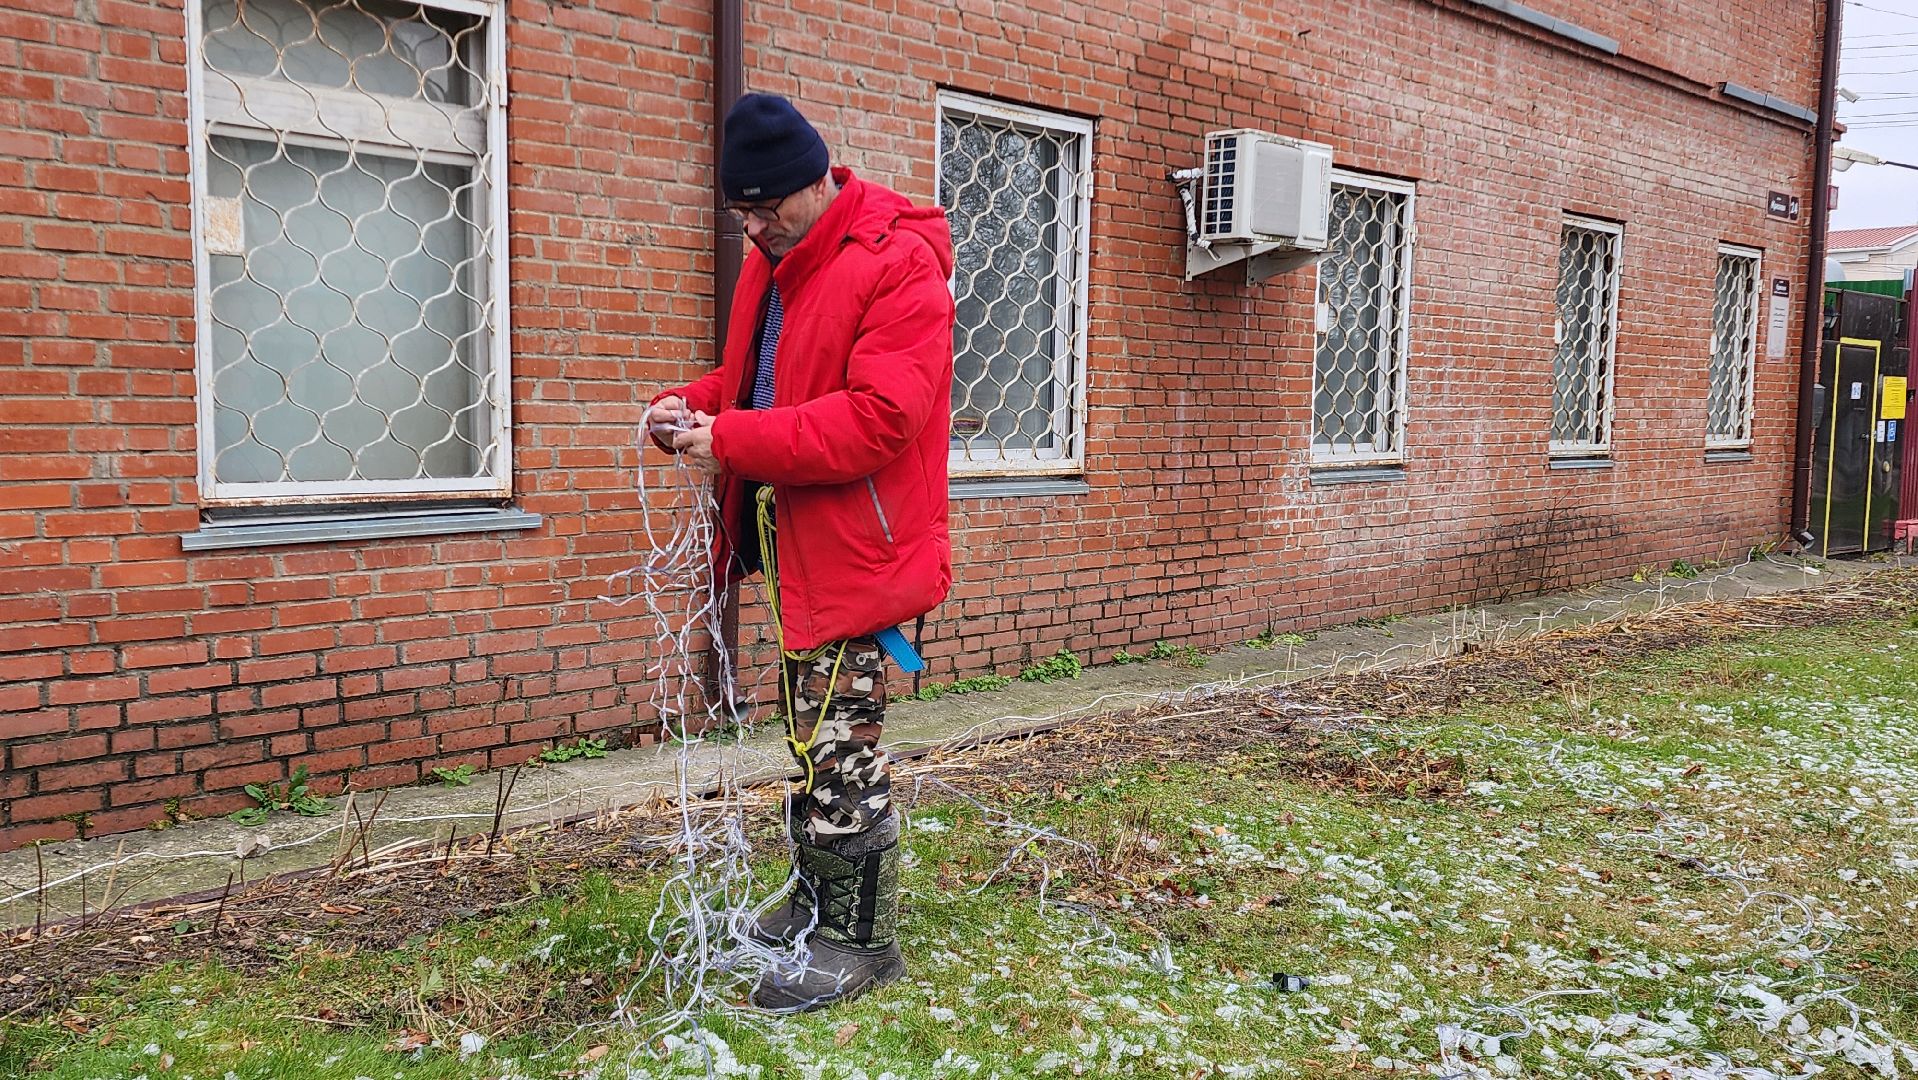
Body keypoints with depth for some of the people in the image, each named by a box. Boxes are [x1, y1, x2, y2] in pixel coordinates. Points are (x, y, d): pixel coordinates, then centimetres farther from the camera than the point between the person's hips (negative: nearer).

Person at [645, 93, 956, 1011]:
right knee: (814, 732, 19)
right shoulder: (773, 259, 12)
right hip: (791, 534, 9)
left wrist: (733, 442, -26)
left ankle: (863, 938, 13)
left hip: (856, 541, -9)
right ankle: (817, 897, 34)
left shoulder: (898, 264, -17)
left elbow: (877, 418, -26)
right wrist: (692, 408, 0)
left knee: (841, 745, -3)